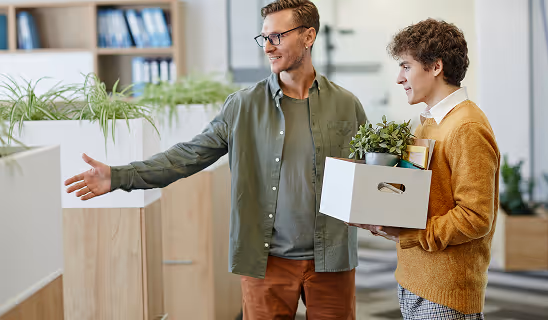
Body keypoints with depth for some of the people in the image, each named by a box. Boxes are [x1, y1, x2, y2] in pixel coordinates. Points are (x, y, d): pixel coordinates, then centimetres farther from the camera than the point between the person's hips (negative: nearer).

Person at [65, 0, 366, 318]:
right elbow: (189, 155, -2)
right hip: (267, 259, 0)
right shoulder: (242, 106, 0)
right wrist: (119, 176, -11)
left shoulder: (346, 106, 1)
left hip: (331, 259, 0)